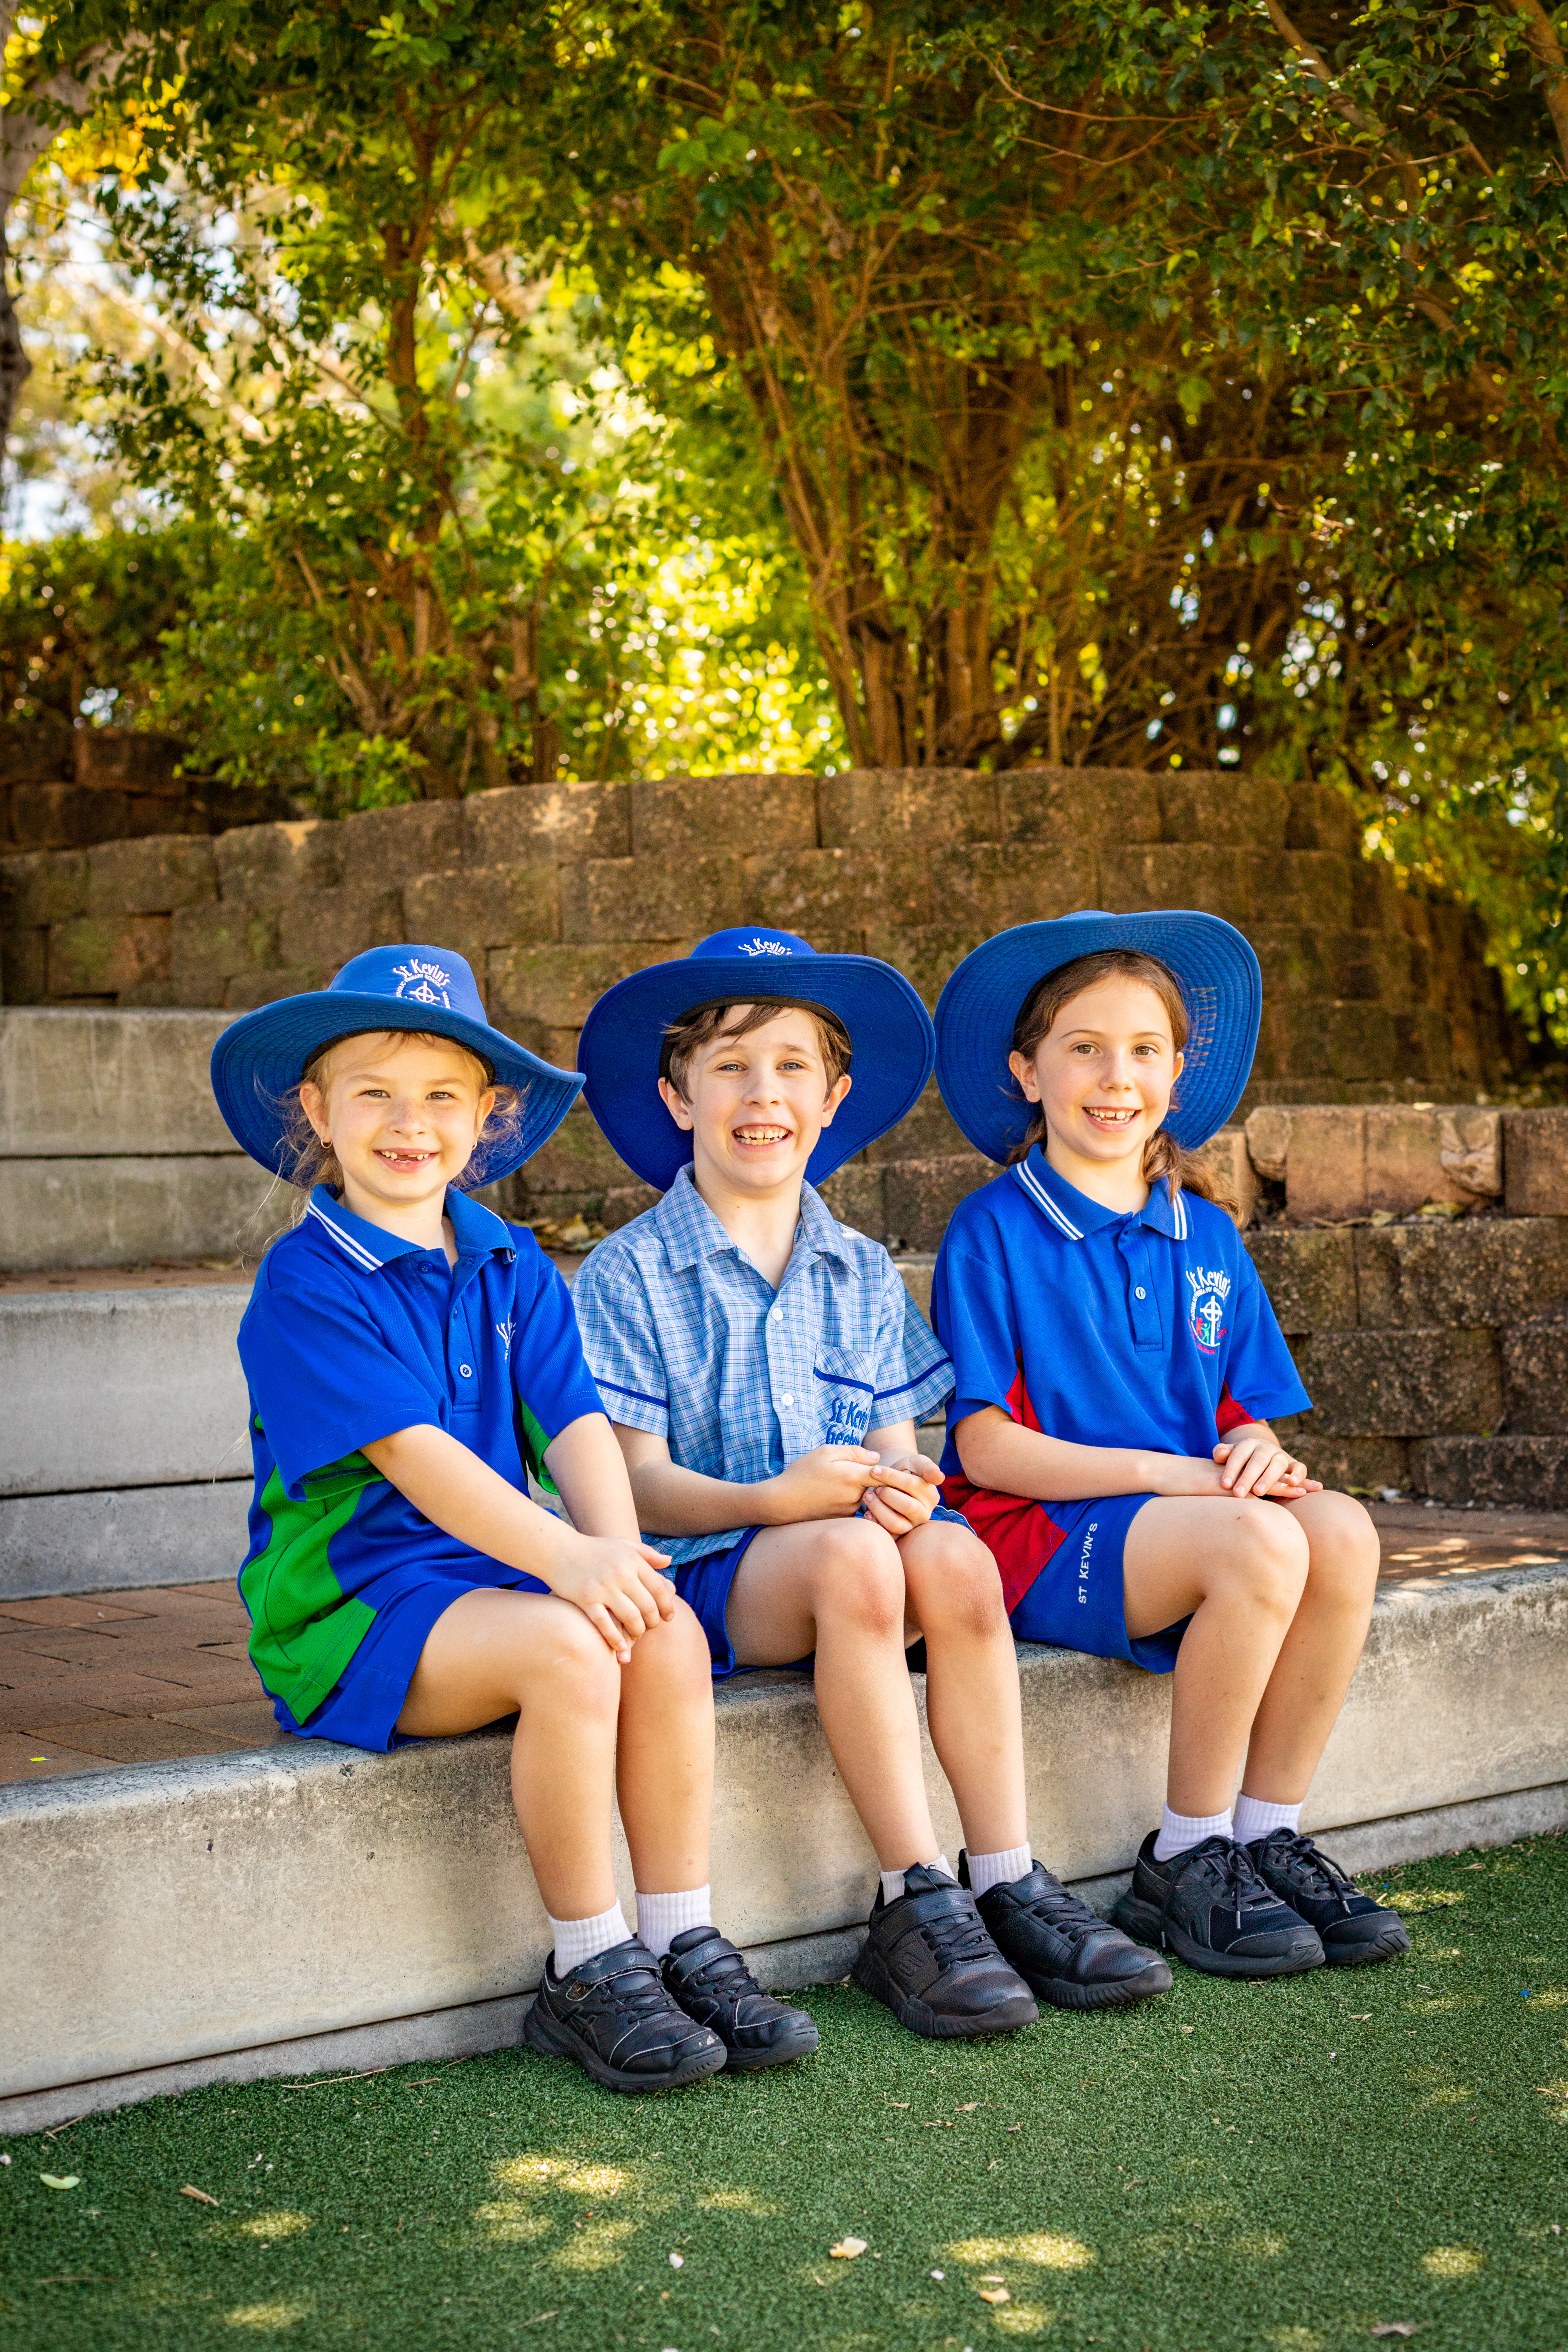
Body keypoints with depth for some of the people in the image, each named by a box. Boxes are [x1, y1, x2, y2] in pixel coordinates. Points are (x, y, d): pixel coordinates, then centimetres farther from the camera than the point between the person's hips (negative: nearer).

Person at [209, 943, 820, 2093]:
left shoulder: (511, 1265, 11)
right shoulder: (305, 1284, -9)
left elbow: (574, 1423, 0)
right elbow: (410, 1452, -21)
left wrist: (620, 1550, -20)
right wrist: (566, 1560, -32)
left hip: (498, 1575, 6)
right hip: (349, 1606, -6)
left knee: (670, 1632, -22)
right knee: (566, 1649, -31)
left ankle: (686, 1945, -13)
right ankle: (588, 1973, -18)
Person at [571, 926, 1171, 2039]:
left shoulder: (862, 1272, 14)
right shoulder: (631, 1273, 0)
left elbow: (895, 1445, 10)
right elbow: (640, 1482, -6)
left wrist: (900, 1481, -16)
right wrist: (777, 1498, -24)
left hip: (857, 1550, 4)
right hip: (707, 1568, -4)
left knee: (954, 1556, -29)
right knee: (850, 1558, -34)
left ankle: (1007, 1881, -24)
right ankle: (915, 1900, -30)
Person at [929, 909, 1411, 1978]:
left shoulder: (1206, 1235, 13)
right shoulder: (994, 1230, -4)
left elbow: (1248, 1411, 15)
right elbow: (986, 1447, -9)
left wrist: (1257, 1453, -10)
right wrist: (1157, 1472, -17)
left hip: (1191, 1503, 5)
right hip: (1039, 1532, -5)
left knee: (1343, 1530, -24)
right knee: (1260, 1544, -31)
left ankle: (1269, 1834, -12)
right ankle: (1184, 1868, -16)